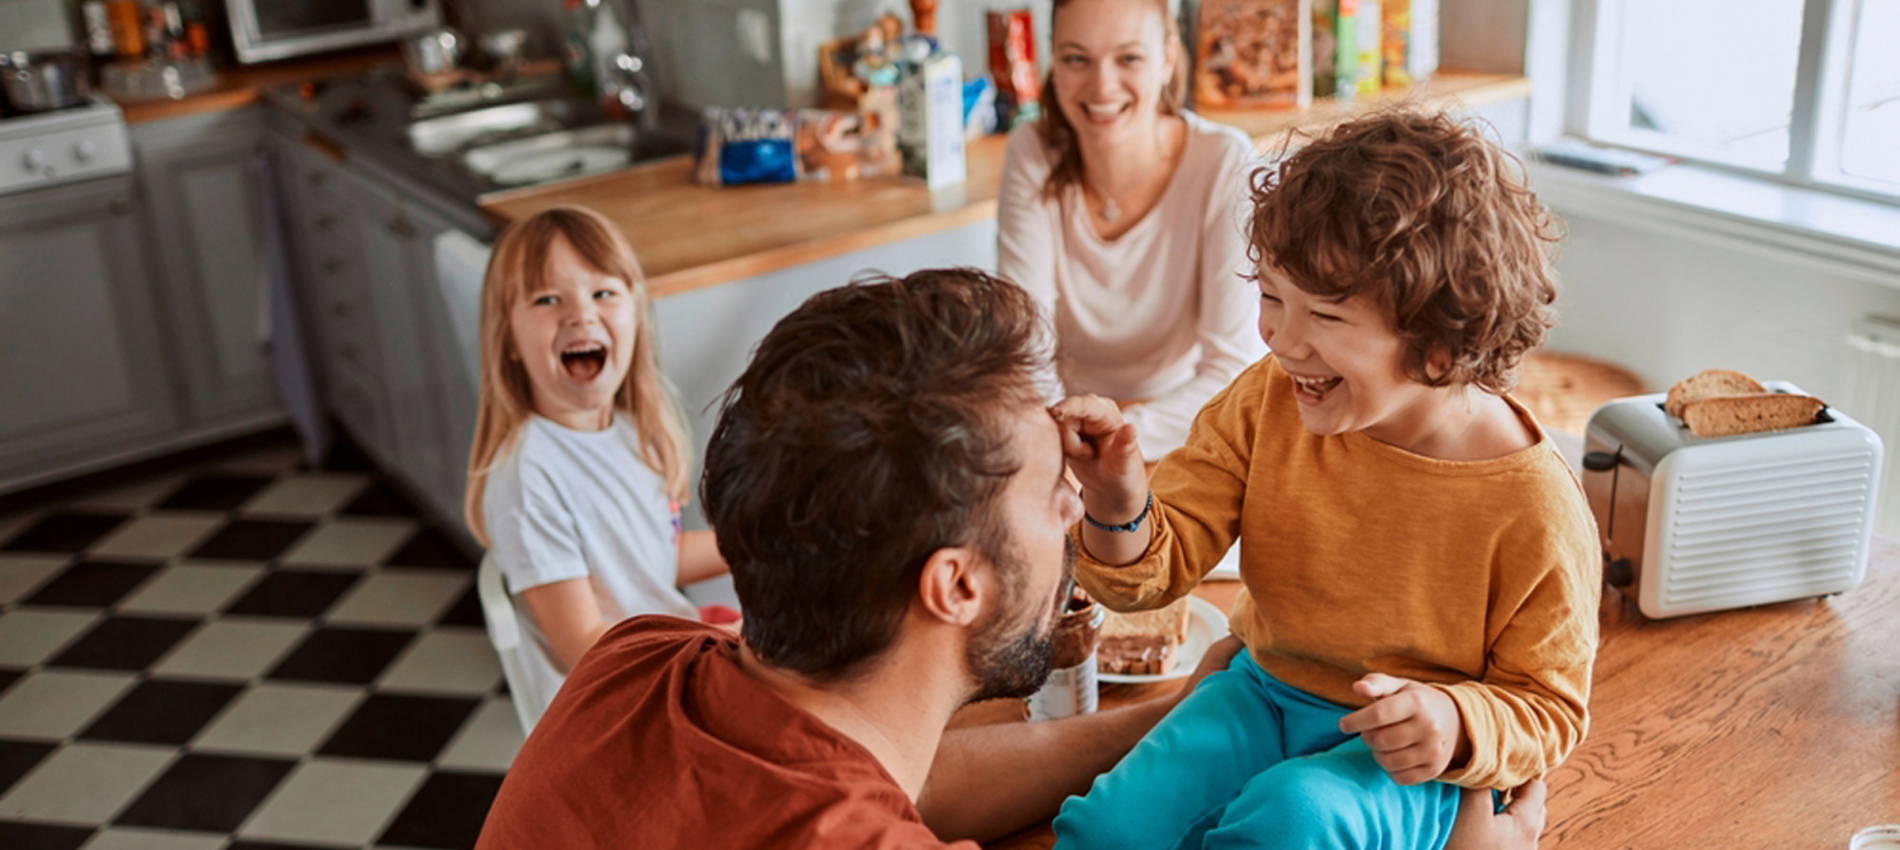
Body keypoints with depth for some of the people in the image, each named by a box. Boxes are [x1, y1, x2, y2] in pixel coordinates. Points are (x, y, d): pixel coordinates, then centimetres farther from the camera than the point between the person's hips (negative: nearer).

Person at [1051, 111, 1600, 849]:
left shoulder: (1535, 510, -20)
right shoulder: (1268, 402, -9)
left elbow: (1548, 710, -7)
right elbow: (1159, 565, -9)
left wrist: (1456, 725, -28)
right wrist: (1119, 509, -32)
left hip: (1403, 759, -3)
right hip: (1264, 692, 3)